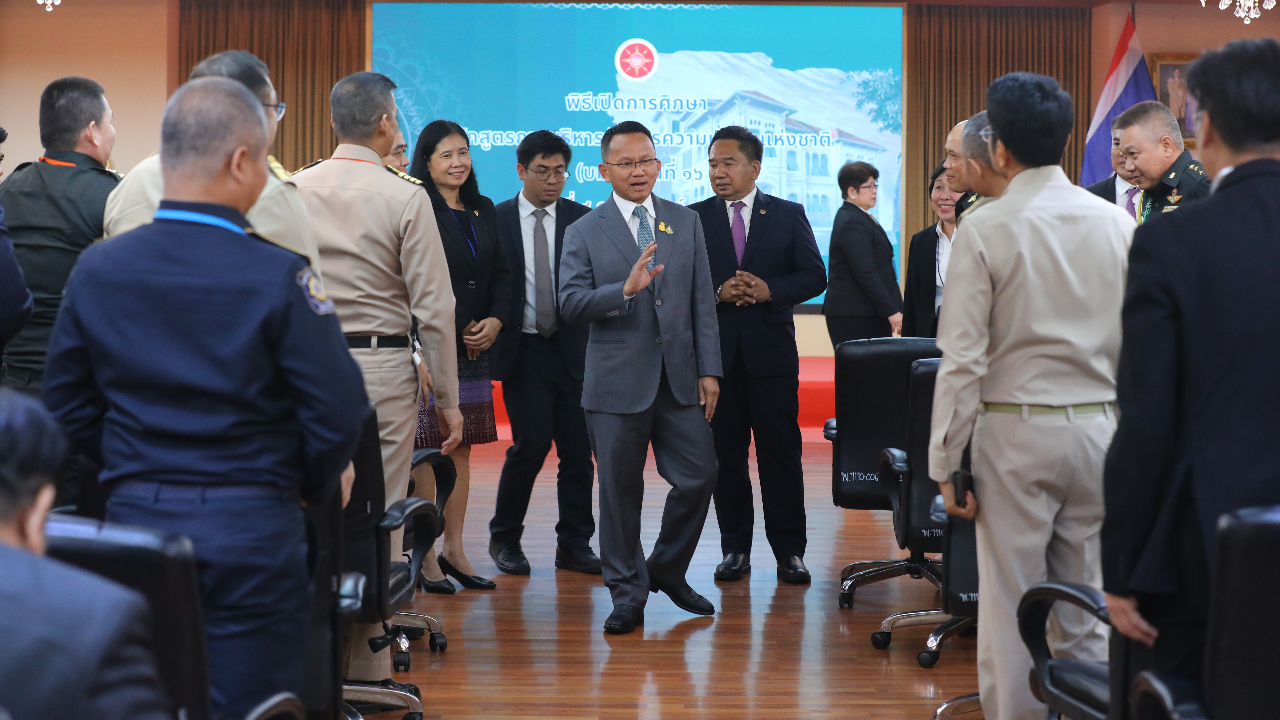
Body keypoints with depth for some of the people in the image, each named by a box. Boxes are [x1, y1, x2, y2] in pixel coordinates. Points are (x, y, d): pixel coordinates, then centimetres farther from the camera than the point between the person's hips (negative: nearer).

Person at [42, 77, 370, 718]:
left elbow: (68, 405, 7)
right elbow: (337, 412, -13)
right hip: (251, 532, -4)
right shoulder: (279, 276, -14)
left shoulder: (94, 269, 0)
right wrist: (316, 485, 7)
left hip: (133, 520, 4)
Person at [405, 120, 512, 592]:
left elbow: (501, 272, 16)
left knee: (461, 447, 10)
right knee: (425, 449, -4)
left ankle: (453, 549, 18)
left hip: (475, 346, 7)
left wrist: (496, 320, -1)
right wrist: (456, 332, -11)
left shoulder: (483, 209, 15)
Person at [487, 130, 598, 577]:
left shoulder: (581, 219, 6)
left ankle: (574, 544, 15)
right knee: (532, 442, -9)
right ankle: (505, 538, 11)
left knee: (577, 447, 3)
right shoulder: (495, 219, 2)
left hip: (574, 348, 2)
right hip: (524, 350, -2)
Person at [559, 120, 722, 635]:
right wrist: (626, 289, -24)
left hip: (679, 379, 3)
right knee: (620, 492, 3)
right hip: (618, 381, -3)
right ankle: (628, 593, 19)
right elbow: (570, 304, -9)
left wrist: (710, 370, 1)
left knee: (699, 477, 3)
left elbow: (703, 302, 7)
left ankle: (668, 572, 26)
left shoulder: (687, 223, 10)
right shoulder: (584, 233, 1)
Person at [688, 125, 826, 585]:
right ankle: (735, 548, 17)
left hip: (772, 351, -1)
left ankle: (789, 551, 9)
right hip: (716, 353, 1)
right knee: (725, 455, 6)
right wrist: (718, 293, -16)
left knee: (781, 452, 1)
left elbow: (815, 276, 2)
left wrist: (769, 290, -14)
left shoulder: (788, 215, 6)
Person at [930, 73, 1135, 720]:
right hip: (1097, 425, 4)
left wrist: (946, 463, -5)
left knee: (1010, 601, 5)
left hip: (1015, 428, -4)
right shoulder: (1116, 222, 3)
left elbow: (963, 358, -11)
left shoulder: (985, 227, -9)